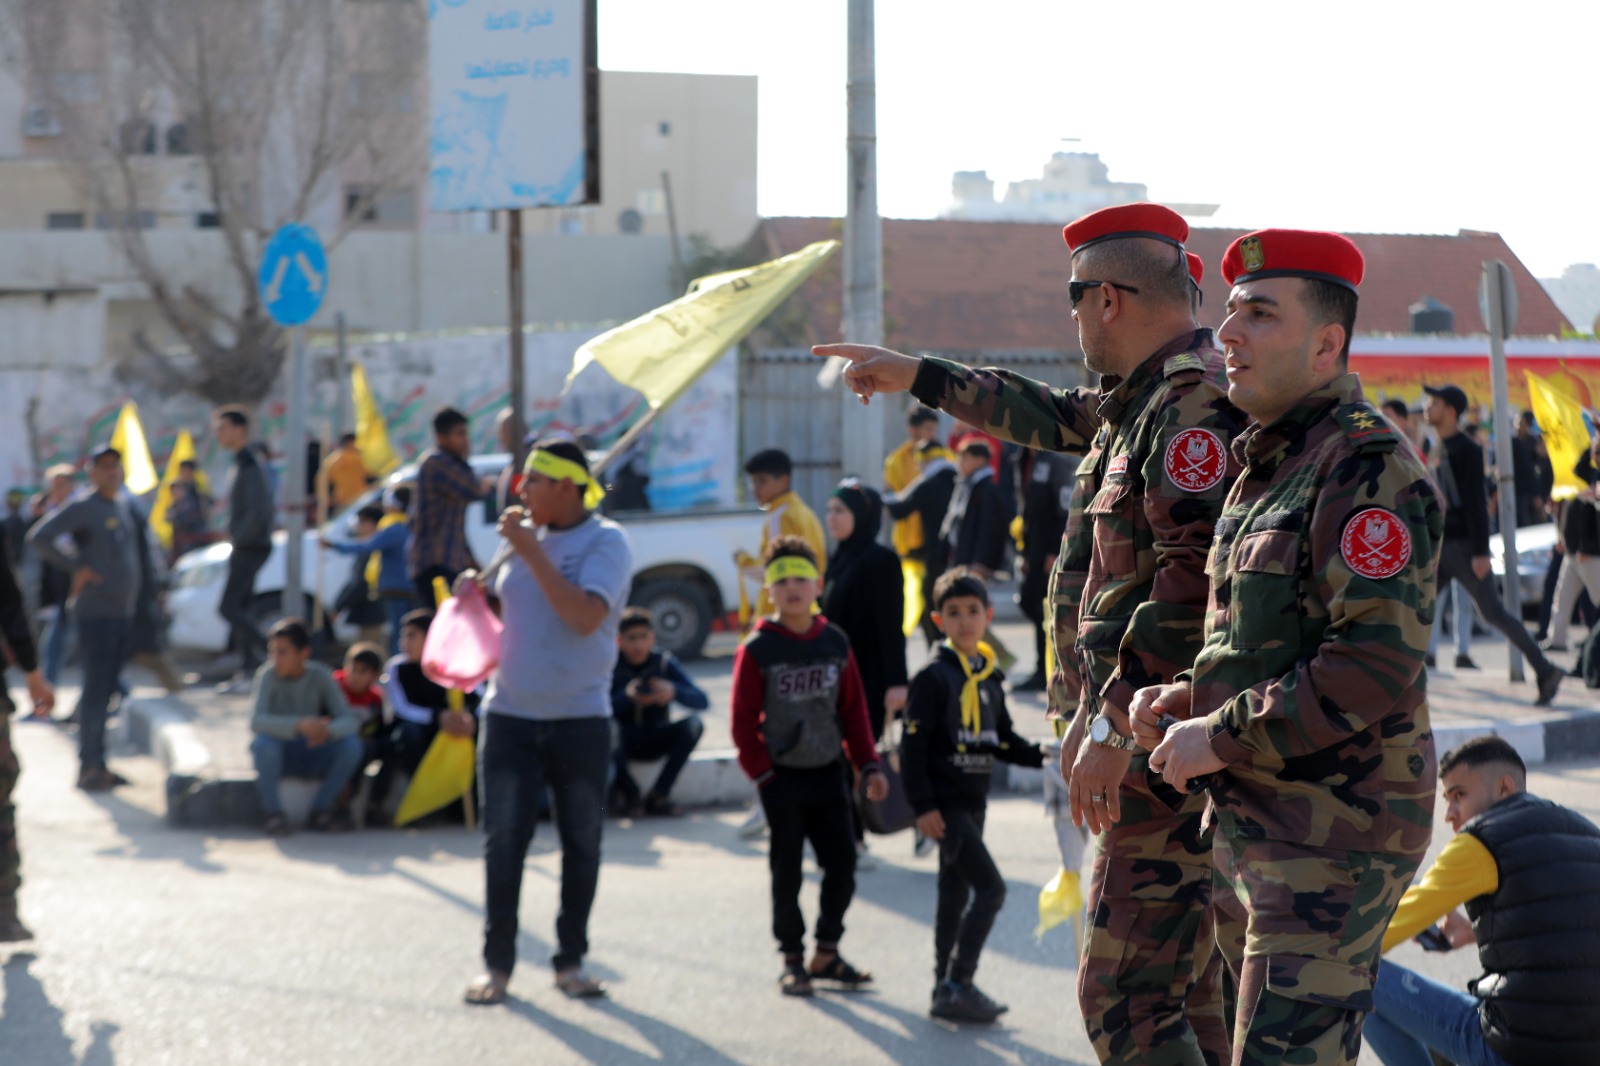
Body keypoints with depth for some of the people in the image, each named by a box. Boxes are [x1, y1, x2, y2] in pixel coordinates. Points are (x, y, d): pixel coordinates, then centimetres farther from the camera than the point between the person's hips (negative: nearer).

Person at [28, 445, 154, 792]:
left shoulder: (128, 509, 14)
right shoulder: (81, 508, -8)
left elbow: (141, 539, 33)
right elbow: (38, 538, -17)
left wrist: (142, 579, 19)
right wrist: (77, 568, -16)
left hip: (125, 611, 7)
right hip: (96, 611, -7)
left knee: (106, 690, 10)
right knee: (96, 689, -8)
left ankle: (99, 766, 15)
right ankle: (89, 767, -5)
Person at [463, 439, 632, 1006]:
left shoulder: (605, 542, -7)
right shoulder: (525, 536, 9)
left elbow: (585, 616, -22)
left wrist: (530, 550, -20)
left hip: (581, 718, -4)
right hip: (510, 714, 4)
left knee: (581, 843, 6)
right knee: (503, 843, 1)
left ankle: (570, 960, 17)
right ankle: (497, 963, 9)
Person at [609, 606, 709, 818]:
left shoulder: (664, 662, -6)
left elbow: (702, 701, -15)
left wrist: (674, 691, -36)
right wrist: (627, 697, -41)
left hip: (655, 742, 2)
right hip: (624, 742, -2)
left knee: (693, 725, -25)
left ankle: (658, 796, -15)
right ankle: (630, 794, -13)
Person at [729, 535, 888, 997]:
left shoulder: (836, 643, 4)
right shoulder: (757, 649, -8)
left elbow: (854, 710, 10)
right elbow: (743, 720, -6)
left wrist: (868, 765, 5)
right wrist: (761, 773, -10)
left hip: (829, 773, 4)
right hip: (783, 779, -4)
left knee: (842, 865, 4)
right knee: (787, 873, 4)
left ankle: (827, 953, 19)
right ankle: (792, 960, 15)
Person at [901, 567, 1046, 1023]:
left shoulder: (990, 677, 11)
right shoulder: (934, 677, -12)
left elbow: (1003, 740, 16)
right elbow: (913, 744, -15)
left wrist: (1040, 756, -1)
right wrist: (923, 806, -19)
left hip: (972, 801, 8)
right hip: (945, 802, -8)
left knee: (955, 892, 14)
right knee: (990, 887, -14)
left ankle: (947, 992, 22)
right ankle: (958, 986, -11)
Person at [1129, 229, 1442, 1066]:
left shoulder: (1367, 469, -15)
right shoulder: (1267, 465, 17)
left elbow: (1377, 661, -25)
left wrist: (1222, 737, -19)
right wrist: (1190, 696, 8)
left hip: (1334, 833, -10)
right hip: (1250, 825, 10)